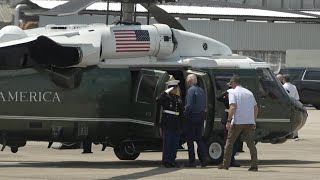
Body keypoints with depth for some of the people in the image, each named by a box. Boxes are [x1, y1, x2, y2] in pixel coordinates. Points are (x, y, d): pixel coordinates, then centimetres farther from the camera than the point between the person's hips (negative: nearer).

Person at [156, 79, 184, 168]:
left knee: (175, 143, 7)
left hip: (176, 124, 6)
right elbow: (158, 100, -24)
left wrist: (181, 124, 11)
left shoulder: (178, 98, 14)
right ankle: (166, 161, 0)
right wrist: (166, 92, -23)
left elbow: (181, 112, 16)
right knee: (167, 142, -5)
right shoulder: (166, 97, -2)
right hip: (167, 123, -6)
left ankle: (172, 160, 14)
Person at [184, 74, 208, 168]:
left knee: (190, 140, 0)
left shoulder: (191, 90, -13)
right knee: (199, 139, 14)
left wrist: (185, 114, -8)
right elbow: (204, 104, 13)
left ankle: (192, 161, 0)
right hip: (201, 116, 7)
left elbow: (189, 105, -19)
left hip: (192, 117, -7)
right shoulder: (201, 90, 11)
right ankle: (203, 159, 3)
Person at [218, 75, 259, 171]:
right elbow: (256, 108, 14)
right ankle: (254, 166, -3)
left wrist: (228, 121, -15)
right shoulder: (249, 93, 15)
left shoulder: (233, 92, -4)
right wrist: (254, 121, 20)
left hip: (237, 122, -5)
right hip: (249, 122, 5)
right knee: (251, 144, 5)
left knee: (229, 143, 8)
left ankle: (225, 164, 12)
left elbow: (233, 107, -16)